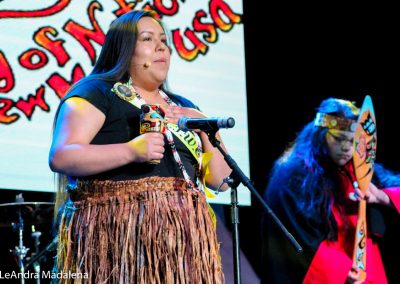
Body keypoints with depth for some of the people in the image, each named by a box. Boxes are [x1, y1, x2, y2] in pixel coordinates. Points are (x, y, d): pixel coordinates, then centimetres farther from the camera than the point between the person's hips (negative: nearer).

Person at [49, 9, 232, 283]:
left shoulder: (183, 108, 21)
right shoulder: (96, 92, 2)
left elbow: (220, 180, 17)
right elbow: (60, 157, -12)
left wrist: (205, 129, 2)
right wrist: (130, 151, -23)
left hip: (183, 238, 6)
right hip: (119, 232, -5)